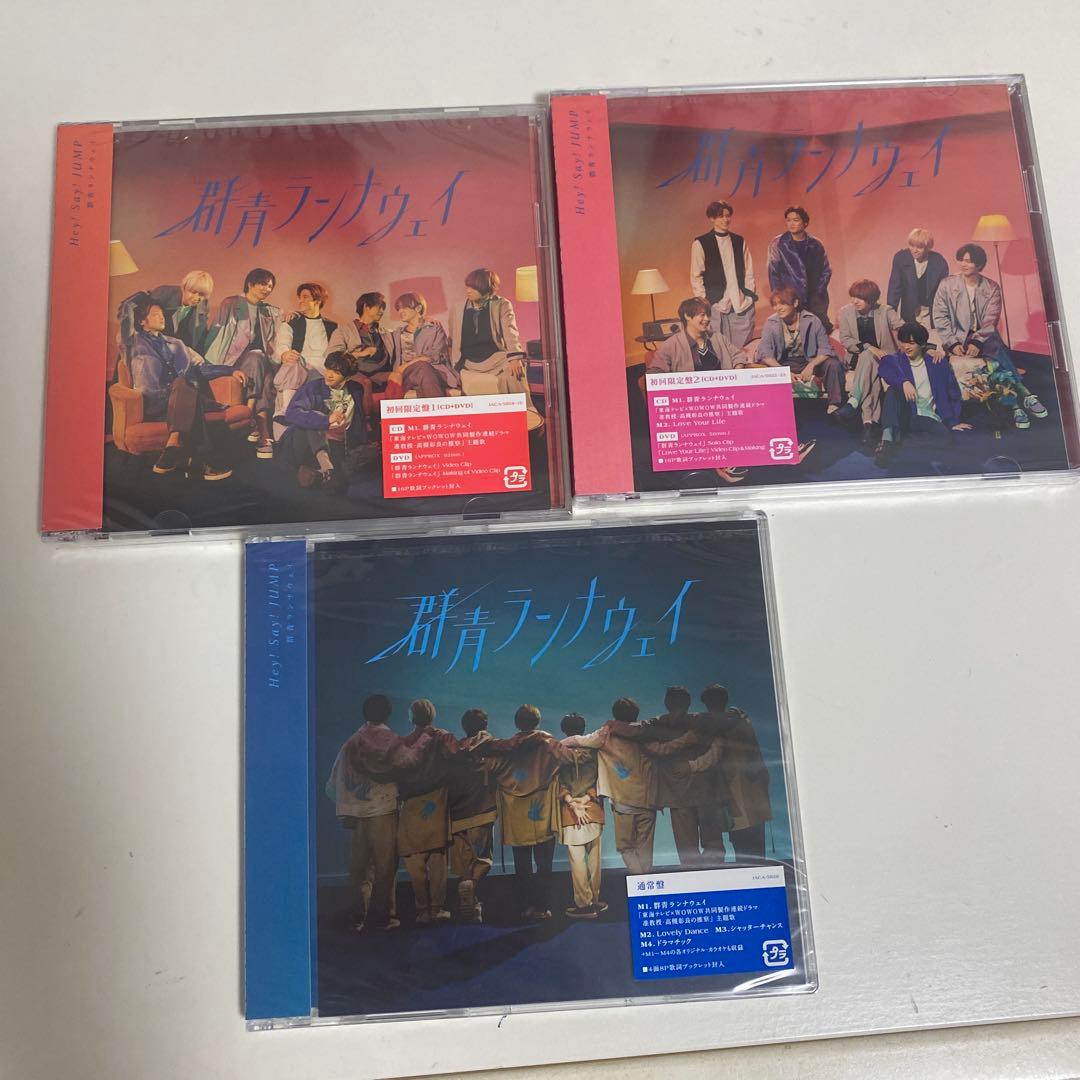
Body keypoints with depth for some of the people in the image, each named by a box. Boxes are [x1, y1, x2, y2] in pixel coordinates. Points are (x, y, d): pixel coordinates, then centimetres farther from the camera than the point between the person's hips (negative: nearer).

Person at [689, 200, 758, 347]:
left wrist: (750, 296, 6)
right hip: (717, 306, -3)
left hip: (743, 306, 4)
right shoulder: (700, 244, 1)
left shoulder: (739, 241, 14)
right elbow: (696, 277, 0)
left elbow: (749, 271, 15)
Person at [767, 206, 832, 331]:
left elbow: (826, 270, 14)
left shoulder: (816, 245, 6)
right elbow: (773, 274, 0)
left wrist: (819, 292, 3)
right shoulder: (778, 244, 0)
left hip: (816, 301, 2)